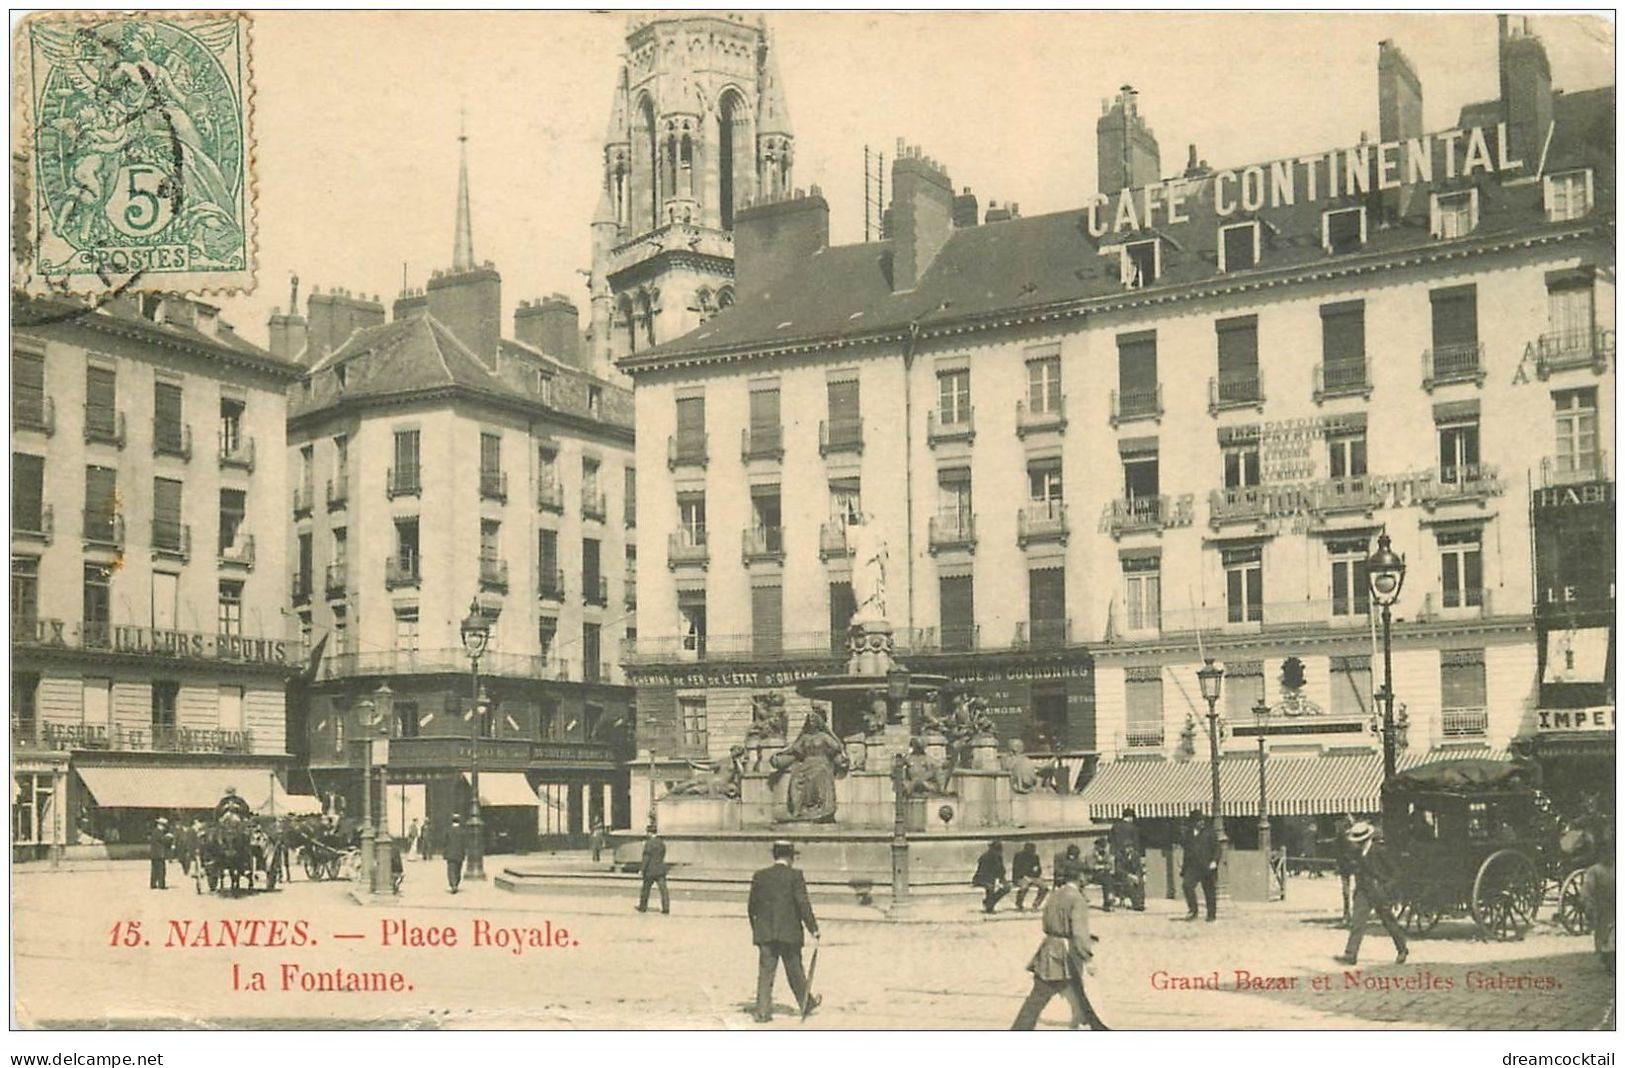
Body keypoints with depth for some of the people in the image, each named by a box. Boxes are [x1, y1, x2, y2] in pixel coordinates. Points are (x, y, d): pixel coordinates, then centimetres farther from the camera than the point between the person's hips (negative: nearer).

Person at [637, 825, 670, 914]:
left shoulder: (648, 844, -12)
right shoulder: (662, 844, 8)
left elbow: (646, 858, -15)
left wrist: (642, 870, -11)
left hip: (650, 871, -5)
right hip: (661, 870, 5)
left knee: (646, 889, 12)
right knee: (663, 889, -1)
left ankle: (643, 907, 24)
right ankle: (666, 908, -9)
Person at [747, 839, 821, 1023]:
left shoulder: (759, 876, 3)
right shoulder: (795, 876, -7)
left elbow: (751, 906, 8)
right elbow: (803, 904, -13)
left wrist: (755, 928, 21)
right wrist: (813, 928, -8)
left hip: (765, 933, 2)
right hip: (789, 932, -2)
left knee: (765, 972, 2)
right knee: (795, 971, 12)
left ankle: (763, 1011, -4)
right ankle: (806, 1002, 30)